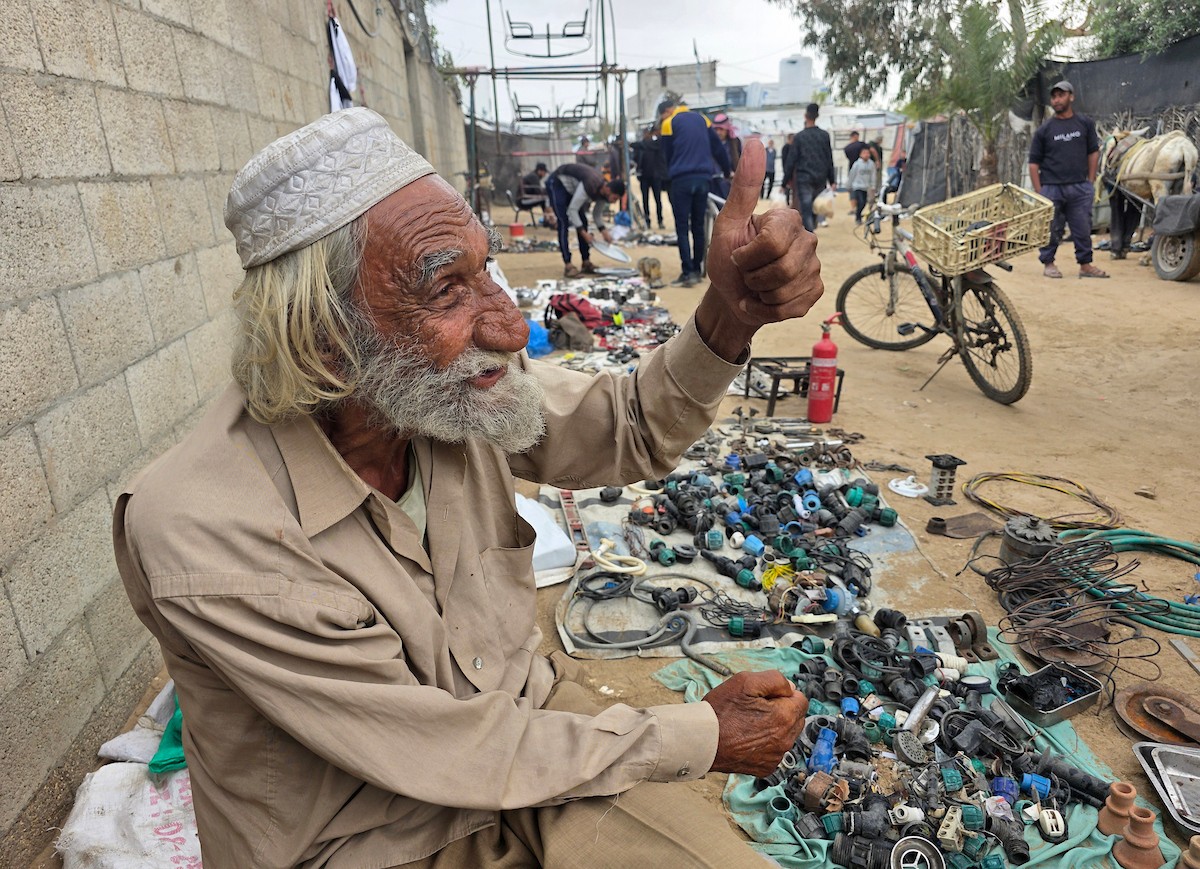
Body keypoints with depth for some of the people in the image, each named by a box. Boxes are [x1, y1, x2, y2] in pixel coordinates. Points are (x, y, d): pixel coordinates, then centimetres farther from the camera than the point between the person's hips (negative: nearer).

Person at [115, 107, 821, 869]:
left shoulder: (451, 380, -14)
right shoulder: (211, 544, -30)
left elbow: (631, 431, -1)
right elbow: (459, 759, -23)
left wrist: (730, 316, -21)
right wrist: (701, 737, -13)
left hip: (522, 709, 5)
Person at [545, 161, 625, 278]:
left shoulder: (604, 191, -11)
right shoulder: (589, 187, -37)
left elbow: (597, 214, 3)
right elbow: (572, 210, -33)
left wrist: (604, 231, -13)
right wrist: (584, 233, -34)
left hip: (571, 188, 8)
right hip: (557, 183, -8)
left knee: (582, 222, 1)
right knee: (564, 223, -17)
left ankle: (586, 263, 5)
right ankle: (568, 266, -18)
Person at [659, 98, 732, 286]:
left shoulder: (669, 123, 1)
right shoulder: (701, 119, 15)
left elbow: (667, 156, 5)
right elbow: (718, 148, 16)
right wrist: (728, 172, 25)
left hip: (681, 180, -5)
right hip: (703, 179, 5)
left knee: (682, 228, -2)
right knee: (698, 227, 12)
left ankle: (688, 272, -9)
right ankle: (697, 270, 15)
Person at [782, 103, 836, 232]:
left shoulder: (799, 136, -4)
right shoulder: (824, 136, 4)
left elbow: (791, 160, -4)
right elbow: (829, 160, 6)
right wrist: (832, 180, 10)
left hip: (804, 178, -3)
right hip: (820, 178, 3)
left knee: (806, 210, -5)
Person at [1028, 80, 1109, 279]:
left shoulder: (1085, 123, 7)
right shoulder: (1043, 130, 1)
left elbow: (1093, 152, 11)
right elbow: (1034, 163, 0)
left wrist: (1090, 182, 4)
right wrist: (1038, 191, -6)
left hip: (1080, 188, 2)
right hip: (1052, 188, -2)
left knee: (1083, 228, 4)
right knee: (1051, 229, 4)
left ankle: (1085, 264, 12)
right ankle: (1048, 263, 18)